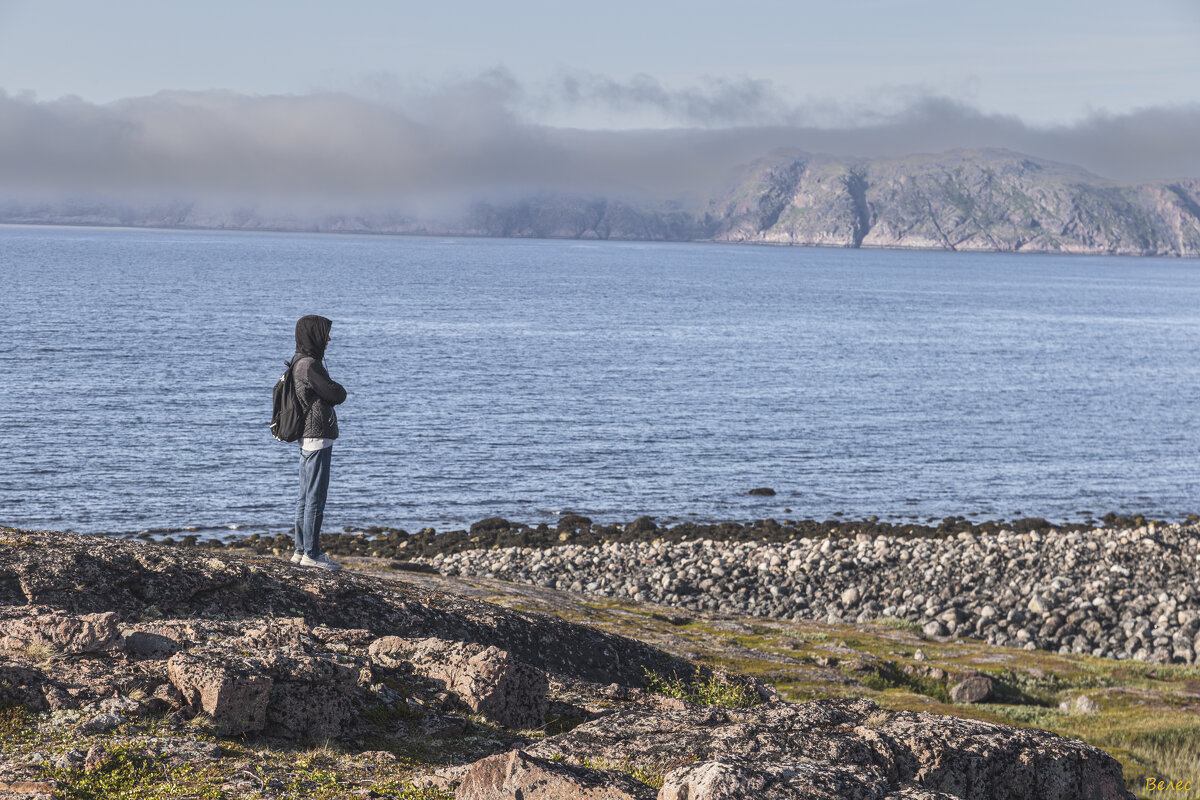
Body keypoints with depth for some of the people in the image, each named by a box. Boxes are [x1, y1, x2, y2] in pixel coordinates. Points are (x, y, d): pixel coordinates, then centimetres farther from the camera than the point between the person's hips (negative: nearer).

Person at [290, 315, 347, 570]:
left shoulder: (299, 363, 14)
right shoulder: (310, 366, -18)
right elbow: (338, 395, -15)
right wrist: (335, 386, 4)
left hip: (306, 439, 10)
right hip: (317, 437, -10)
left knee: (307, 497, 14)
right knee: (315, 497, -6)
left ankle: (301, 550, 19)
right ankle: (311, 553, -4)